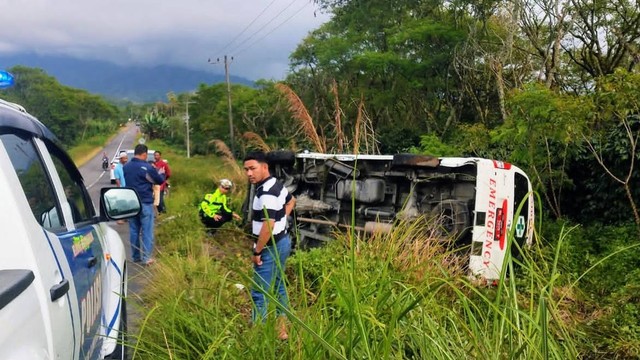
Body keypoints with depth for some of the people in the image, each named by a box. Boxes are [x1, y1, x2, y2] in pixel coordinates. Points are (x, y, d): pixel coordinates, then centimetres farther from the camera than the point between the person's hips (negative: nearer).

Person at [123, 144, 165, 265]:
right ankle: (146, 257, 1)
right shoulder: (147, 167, -14)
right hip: (145, 203, -6)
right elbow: (159, 180, -2)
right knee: (147, 231, 1)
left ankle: (136, 256, 20)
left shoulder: (126, 167, 4)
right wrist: (161, 173, 20)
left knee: (134, 230, 13)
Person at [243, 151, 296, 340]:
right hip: (282, 242, 10)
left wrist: (256, 251, -20)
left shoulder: (266, 193, -24)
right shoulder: (277, 184, 7)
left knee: (259, 293, -3)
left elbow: (268, 226, -29)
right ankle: (283, 328, 29)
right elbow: (291, 201, 26)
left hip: (271, 247, -10)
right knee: (278, 286, 19)